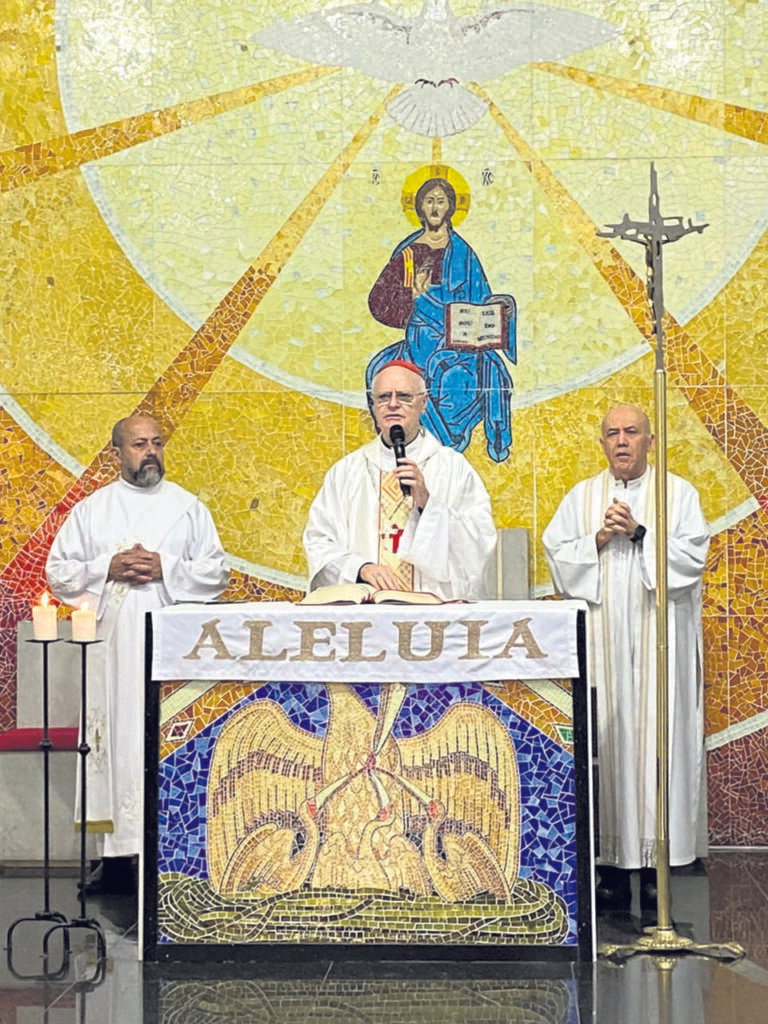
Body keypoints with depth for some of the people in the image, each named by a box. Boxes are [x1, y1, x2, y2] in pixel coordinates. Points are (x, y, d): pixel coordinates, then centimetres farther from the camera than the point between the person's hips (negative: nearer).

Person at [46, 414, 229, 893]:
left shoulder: (189, 507, 12)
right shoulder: (91, 510, 13)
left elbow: (216, 571, 6)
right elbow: (59, 570, 8)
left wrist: (165, 568, -8)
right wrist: (108, 568, -6)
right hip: (113, 646, 1)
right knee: (118, 739, -3)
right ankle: (118, 851, 0)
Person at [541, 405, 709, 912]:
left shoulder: (679, 494, 9)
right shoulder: (581, 498, 15)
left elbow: (692, 557, -3)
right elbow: (559, 558, 6)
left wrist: (639, 533, -10)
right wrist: (600, 540, -8)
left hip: (660, 638, -1)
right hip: (602, 638, 2)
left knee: (658, 737, -6)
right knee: (606, 740, -3)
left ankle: (656, 865, -1)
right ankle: (613, 865, 1)